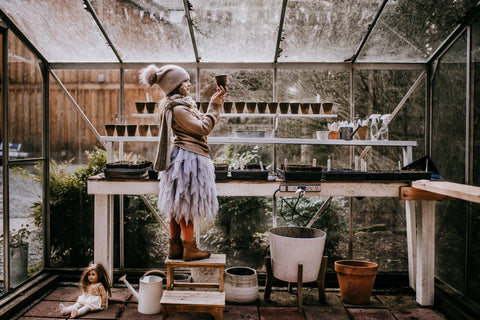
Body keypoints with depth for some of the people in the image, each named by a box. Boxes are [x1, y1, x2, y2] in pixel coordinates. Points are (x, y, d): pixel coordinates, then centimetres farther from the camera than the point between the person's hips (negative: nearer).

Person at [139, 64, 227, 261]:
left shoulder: (181, 104, 16)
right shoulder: (177, 108, -17)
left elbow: (200, 122, 18)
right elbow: (203, 128, -16)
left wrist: (216, 102, 16)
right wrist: (214, 105, -8)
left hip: (181, 157, 11)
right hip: (189, 157, -11)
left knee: (178, 206, 13)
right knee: (186, 205, -2)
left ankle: (175, 247, 22)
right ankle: (189, 249, 9)